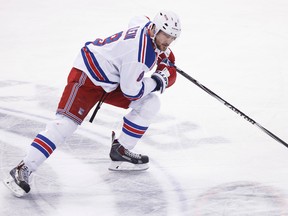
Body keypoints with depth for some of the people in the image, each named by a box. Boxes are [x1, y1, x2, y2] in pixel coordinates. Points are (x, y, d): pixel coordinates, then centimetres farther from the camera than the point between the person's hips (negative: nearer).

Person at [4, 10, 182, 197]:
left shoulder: (148, 26, -4)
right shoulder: (139, 51, -30)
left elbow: (138, 21, 24)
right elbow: (131, 91, -24)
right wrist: (157, 81, -12)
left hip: (112, 80, 10)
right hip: (87, 76, -10)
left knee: (150, 103, 2)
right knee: (66, 123, -22)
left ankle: (121, 152, 10)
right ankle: (23, 170, -22)